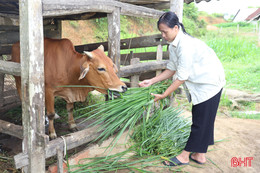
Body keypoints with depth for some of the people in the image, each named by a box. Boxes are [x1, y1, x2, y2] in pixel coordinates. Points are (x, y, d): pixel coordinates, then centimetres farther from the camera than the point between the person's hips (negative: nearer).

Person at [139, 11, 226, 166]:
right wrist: (151, 81, 0)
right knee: (200, 119, 13)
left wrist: (164, 95, -20)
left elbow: (182, 77, -26)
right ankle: (200, 155, 23)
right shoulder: (173, 45, 2)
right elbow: (172, 69, 6)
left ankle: (185, 156, 9)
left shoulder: (186, 45, -28)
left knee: (201, 121, 1)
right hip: (199, 83, 10)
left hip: (210, 82, -10)